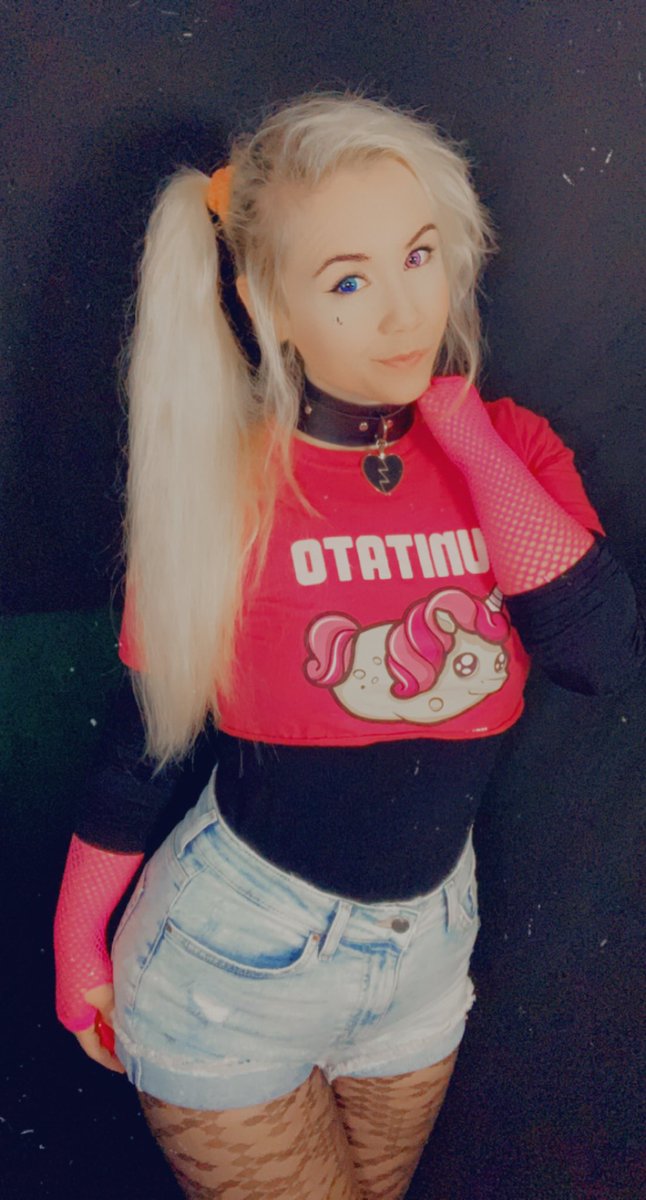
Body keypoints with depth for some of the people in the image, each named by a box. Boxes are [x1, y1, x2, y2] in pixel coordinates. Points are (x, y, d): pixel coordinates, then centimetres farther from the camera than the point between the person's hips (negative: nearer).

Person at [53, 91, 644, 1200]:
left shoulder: (510, 450, -8)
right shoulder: (223, 490, -16)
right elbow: (142, 736, -7)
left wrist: (460, 422, -21)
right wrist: (78, 942, 2)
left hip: (425, 946, 4)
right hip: (232, 959, -3)